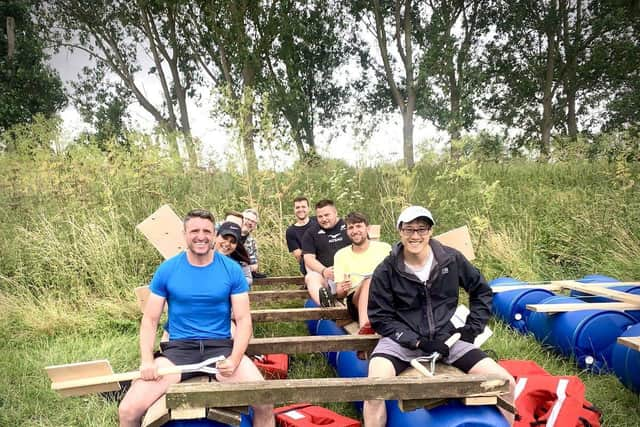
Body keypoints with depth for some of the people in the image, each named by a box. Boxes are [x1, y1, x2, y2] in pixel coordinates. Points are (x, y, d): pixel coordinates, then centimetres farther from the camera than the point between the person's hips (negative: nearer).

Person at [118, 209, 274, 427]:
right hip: (178, 348, 1)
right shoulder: (166, 270, -1)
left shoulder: (232, 269, -2)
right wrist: (147, 360, -13)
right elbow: (150, 320, 3)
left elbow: (243, 319, -2)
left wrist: (234, 359, -19)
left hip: (220, 346, 0)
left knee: (265, 403, -21)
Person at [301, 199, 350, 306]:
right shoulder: (311, 233, 12)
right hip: (323, 274, -1)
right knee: (311, 278, -34)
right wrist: (323, 271, -18)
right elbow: (309, 258, 3)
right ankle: (324, 302, -65)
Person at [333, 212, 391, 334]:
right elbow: (339, 294, 11)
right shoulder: (341, 254, 15)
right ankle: (364, 325, -52)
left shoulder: (384, 248, 12)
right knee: (370, 280, -32)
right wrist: (343, 289, -13)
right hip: (355, 300, 0)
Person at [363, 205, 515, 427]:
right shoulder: (386, 271, -9)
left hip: (446, 337, 3)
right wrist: (417, 342, -15)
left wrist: (473, 328, 4)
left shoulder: (451, 259, -1)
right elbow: (381, 318, -5)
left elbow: (481, 291, 14)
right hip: (402, 340, -2)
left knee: (505, 382, -9)